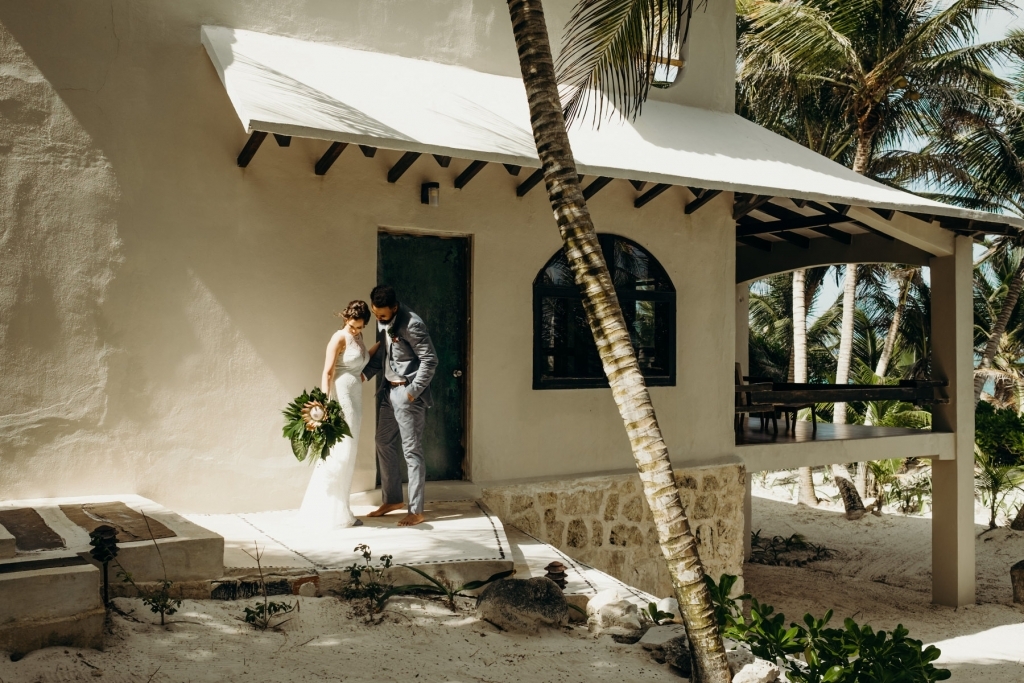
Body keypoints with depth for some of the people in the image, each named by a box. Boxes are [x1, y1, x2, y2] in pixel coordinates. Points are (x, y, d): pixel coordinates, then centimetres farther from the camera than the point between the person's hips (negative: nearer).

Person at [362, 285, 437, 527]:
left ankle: (416, 511, 4)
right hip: (388, 389, 9)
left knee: (412, 451, -3)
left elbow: (430, 359, -20)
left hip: (408, 392, -9)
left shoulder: (411, 324, -22)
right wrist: (366, 372, 1)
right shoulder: (381, 321, 4)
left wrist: (414, 391, -19)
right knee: (384, 444, 16)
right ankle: (392, 499, 30)